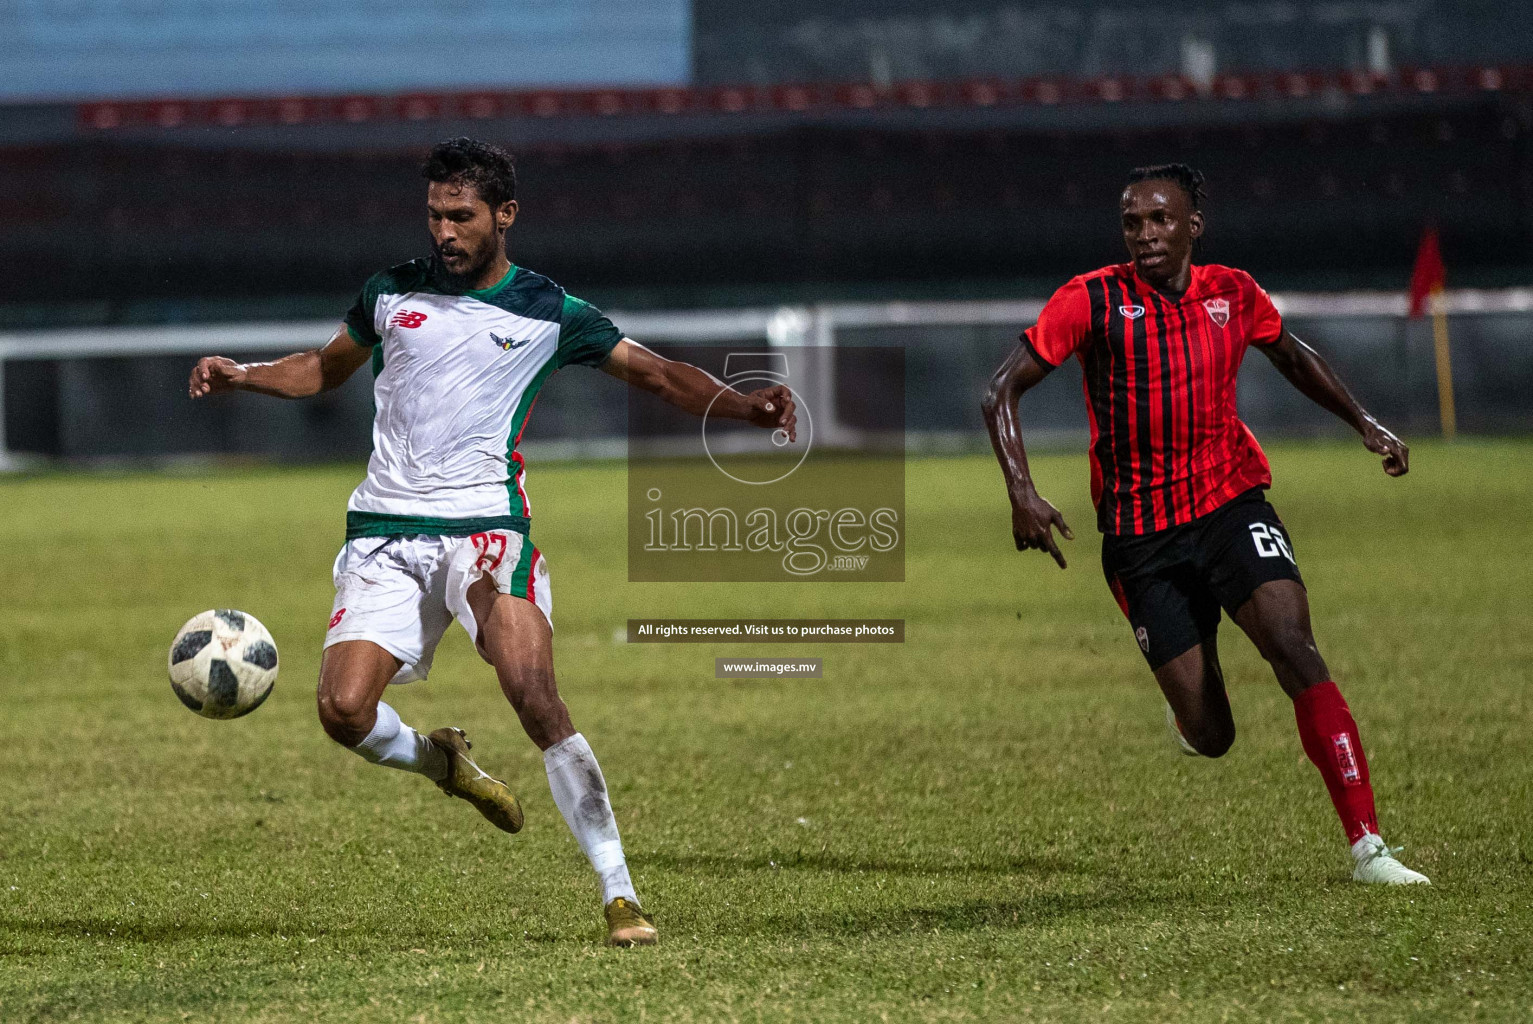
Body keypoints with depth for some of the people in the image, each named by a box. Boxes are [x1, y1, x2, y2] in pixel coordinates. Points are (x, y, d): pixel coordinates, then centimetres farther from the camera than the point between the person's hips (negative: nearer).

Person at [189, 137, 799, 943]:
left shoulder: (548, 312, 4)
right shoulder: (392, 293, 12)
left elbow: (655, 374, 9)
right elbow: (325, 369, 27)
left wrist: (743, 406, -7)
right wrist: (239, 376, 11)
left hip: (484, 523, -3)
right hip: (385, 534, 3)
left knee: (535, 697, -22)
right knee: (344, 710, -14)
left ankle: (618, 893, -17)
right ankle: (438, 761, 22)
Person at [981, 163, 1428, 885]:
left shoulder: (1233, 293, 4)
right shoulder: (1092, 302, -6)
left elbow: (1291, 356, 26)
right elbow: (1001, 392, -5)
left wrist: (1364, 424, 16)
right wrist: (1021, 493, -17)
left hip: (1231, 501, 1)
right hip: (1141, 537, -1)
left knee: (1294, 647, -24)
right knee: (1209, 739, -4)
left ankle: (1366, 846, -25)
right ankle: (1188, 711, 37)